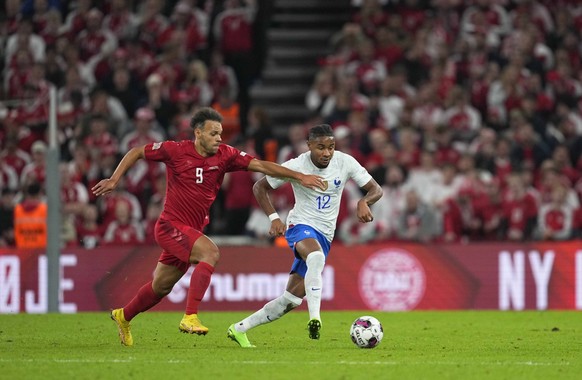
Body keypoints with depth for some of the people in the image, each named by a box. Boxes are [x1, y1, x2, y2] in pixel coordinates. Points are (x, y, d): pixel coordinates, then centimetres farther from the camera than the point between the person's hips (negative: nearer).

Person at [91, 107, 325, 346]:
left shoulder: (224, 155, -2)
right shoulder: (176, 151, -12)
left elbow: (260, 165, -7)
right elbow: (136, 152, 0)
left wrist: (299, 176, -15)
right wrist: (114, 179, -8)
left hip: (192, 231, 6)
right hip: (171, 226, -6)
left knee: (161, 287, 17)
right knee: (210, 252, -29)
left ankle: (123, 316, 42)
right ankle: (190, 317, -31)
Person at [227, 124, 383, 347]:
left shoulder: (345, 163, -6)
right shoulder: (296, 166, -12)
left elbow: (376, 189, -3)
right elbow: (259, 187, -1)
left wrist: (364, 202, -26)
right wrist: (274, 218, -15)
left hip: (325, 236, 4)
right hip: (301, 226, -4)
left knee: (292, 299, 2)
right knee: (317, 257, -41)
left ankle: (240, 329, 16)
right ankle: (315, 318, -48)